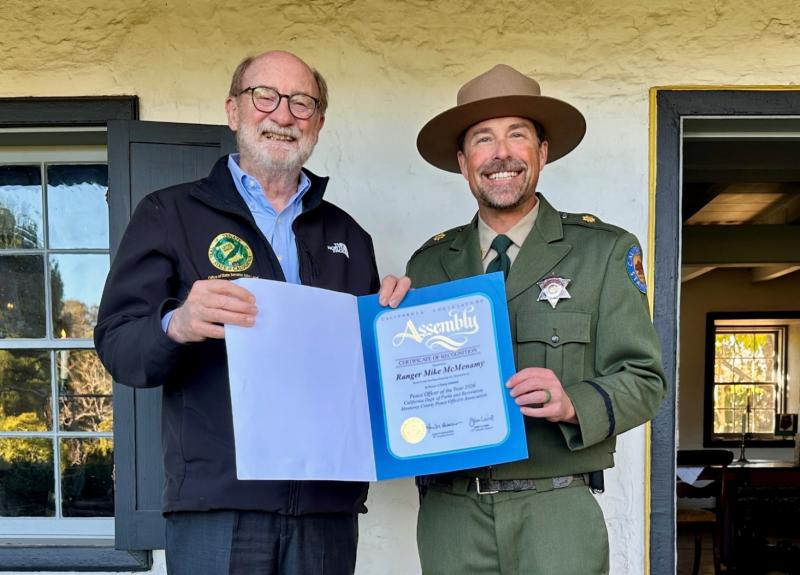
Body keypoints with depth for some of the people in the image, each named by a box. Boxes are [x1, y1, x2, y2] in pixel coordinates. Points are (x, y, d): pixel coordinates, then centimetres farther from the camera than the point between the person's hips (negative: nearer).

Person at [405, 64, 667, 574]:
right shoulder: (428, 264, 8)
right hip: (449, 514, 2)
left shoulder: (605, 251, 2)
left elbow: (643, 380, -2)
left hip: (556, 514, -2)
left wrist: (573, 404, -19)